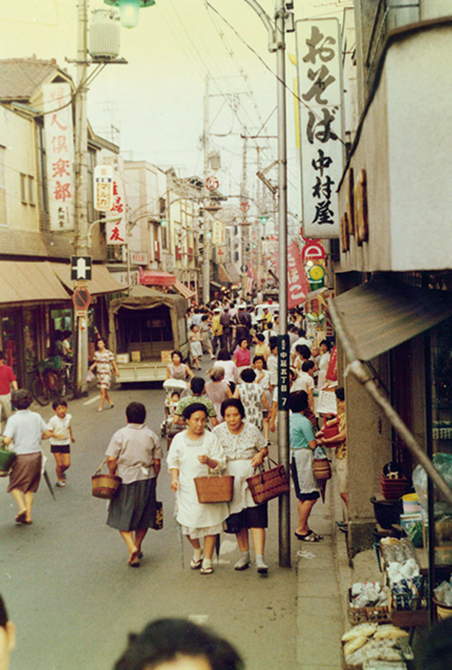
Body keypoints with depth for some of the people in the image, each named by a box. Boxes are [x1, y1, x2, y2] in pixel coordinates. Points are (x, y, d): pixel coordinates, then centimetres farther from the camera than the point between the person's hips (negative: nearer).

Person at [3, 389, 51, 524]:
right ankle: (28, 515, 13)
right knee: (30, 487, 16)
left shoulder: (13, 419, -12)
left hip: (21, 456, -4)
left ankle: (22, 507, -6)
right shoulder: (36, 417, 0)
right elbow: (47, 434, 5)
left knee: (15, 485, 15)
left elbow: (7, 440, -19)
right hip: (36, 454, 4)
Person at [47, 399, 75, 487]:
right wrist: (58, 436, -31)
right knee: (59, 464, -1)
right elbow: (49, 432, -15)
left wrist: (71, 436, 30)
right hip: (55, 444, -3)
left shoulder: (69, 417, -4)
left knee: (67, 464, -1)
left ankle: (62, 472, 33)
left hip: (66, 443, 3)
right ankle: (59, 479, 24)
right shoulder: (53, 420, -18)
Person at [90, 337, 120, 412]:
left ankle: (101, 406, -7)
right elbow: (96, 362, 14)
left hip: (106, 373, -5)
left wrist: (116, 371, 6)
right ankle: (110, 403, 31)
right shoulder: (96, 353, 4)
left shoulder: (109, 353, -9)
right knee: (104, 391, 14)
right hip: (99, 373, 6)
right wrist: (92, 366, -5)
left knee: (103, 390, -13)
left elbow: (113, 363, -1)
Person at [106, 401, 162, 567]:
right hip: (147, 479, 3)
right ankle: (137, 548, 28)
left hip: (125, 480, -2)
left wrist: (112, 476, 5)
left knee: (123, 517, 6)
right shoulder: (151, 435, -1)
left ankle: (132, 547, -13)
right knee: (143, 516, 18)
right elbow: (157, 462, 0)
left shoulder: (120, 434, -8)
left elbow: (111, 460, -11)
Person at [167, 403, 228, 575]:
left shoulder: (211, 438, -1)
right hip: (186, 488, 1)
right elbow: (173, 461, 11)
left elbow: (220, 464, -4)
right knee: (188, 522, 1)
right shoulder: (179, 439, 4)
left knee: (210, 521, -1)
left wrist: (208, 461, -24)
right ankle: (197, 551, 30)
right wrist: (174, 478, -5)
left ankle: (207, 560, 11)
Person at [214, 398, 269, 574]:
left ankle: (259, 558, -13)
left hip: (251, 478, -2)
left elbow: (264, 448, 8)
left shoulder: (252, 430, -3)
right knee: (237, 520, 8)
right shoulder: (218, 431, -1)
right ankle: (244, 555, 24)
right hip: (230, 479, 2)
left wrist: (260, 454, -13)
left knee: (256, 518, -11)